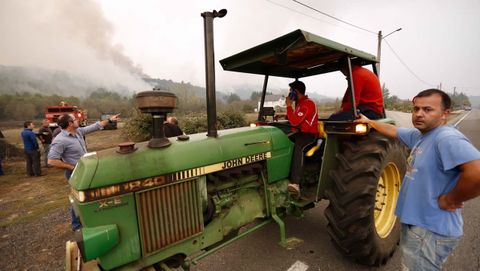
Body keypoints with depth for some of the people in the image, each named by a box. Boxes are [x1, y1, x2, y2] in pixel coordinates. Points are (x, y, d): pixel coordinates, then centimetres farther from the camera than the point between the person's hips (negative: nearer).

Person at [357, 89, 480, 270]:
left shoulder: (447, 138, -23)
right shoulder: (419, 135, 6)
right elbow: (393, 131, 22)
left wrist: (448, 200, -24)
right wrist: (368, 121, 29)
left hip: (431, 230, -9)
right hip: (415, 221, 9)